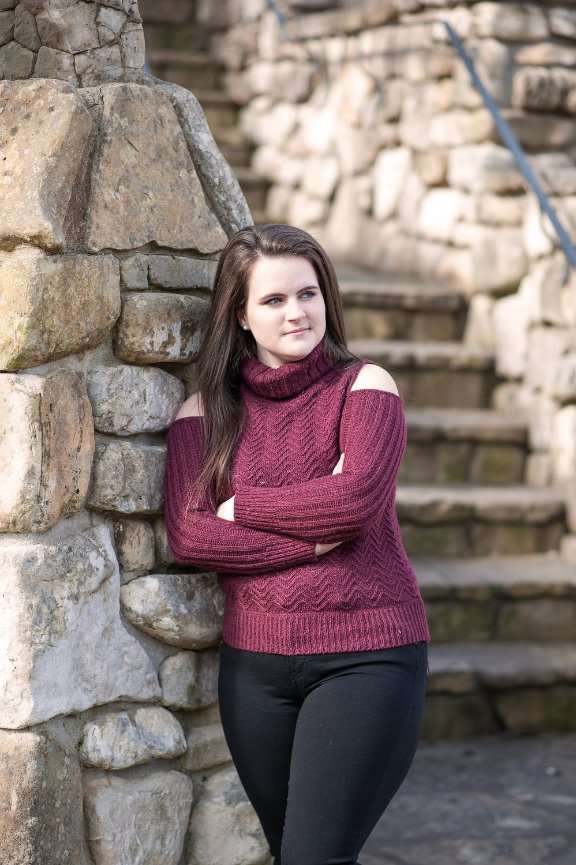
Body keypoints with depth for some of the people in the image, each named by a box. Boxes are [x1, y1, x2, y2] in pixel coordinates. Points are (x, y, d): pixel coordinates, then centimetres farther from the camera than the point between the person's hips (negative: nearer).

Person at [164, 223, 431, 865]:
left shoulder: (364, 386, -1)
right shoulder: (204, 412, 5)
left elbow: (355, 498, -17)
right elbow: (187, 535, -8)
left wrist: (239, 506, -6)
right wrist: (313, 538, -14)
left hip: (367, 654, -3)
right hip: (254, 662, 4)